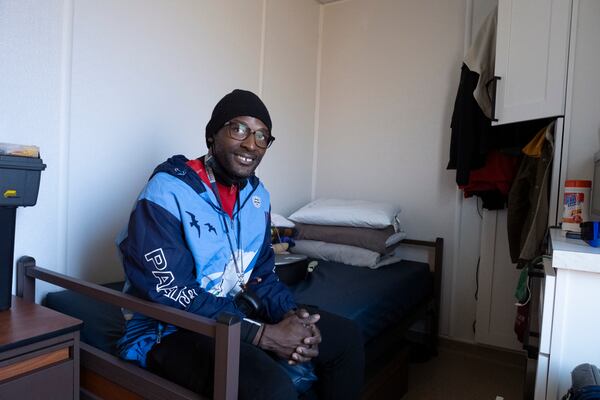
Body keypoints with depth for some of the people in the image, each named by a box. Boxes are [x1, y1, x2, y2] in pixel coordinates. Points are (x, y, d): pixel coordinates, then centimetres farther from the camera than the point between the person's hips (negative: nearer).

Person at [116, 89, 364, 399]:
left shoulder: (258, 195, 3)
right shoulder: (167, 192, -19)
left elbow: (261, 274, 7)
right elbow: (171, 294, -25)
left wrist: (290, 315, -14)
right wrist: (265, 335, -25)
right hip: (166, 331, -7)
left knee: (346, 337, 7)